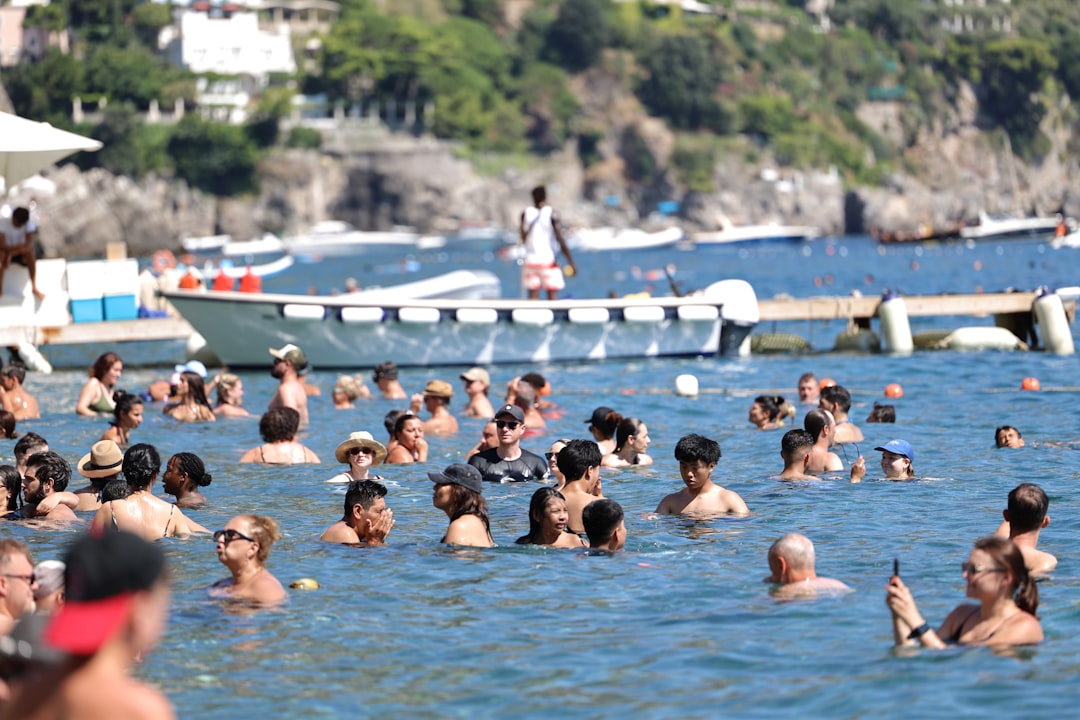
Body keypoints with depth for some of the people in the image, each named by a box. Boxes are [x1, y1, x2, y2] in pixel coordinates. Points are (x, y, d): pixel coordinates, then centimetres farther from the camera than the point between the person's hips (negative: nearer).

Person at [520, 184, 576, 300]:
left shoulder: (526, 214, 2)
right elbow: (561, 240, -9)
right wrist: (571, 263, -5)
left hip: (530, 261, 3)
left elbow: (523, 239, 8)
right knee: (552, 296, 2)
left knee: (533, 296, 4)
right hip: (548, 259, -3)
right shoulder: (551, 213, -7)